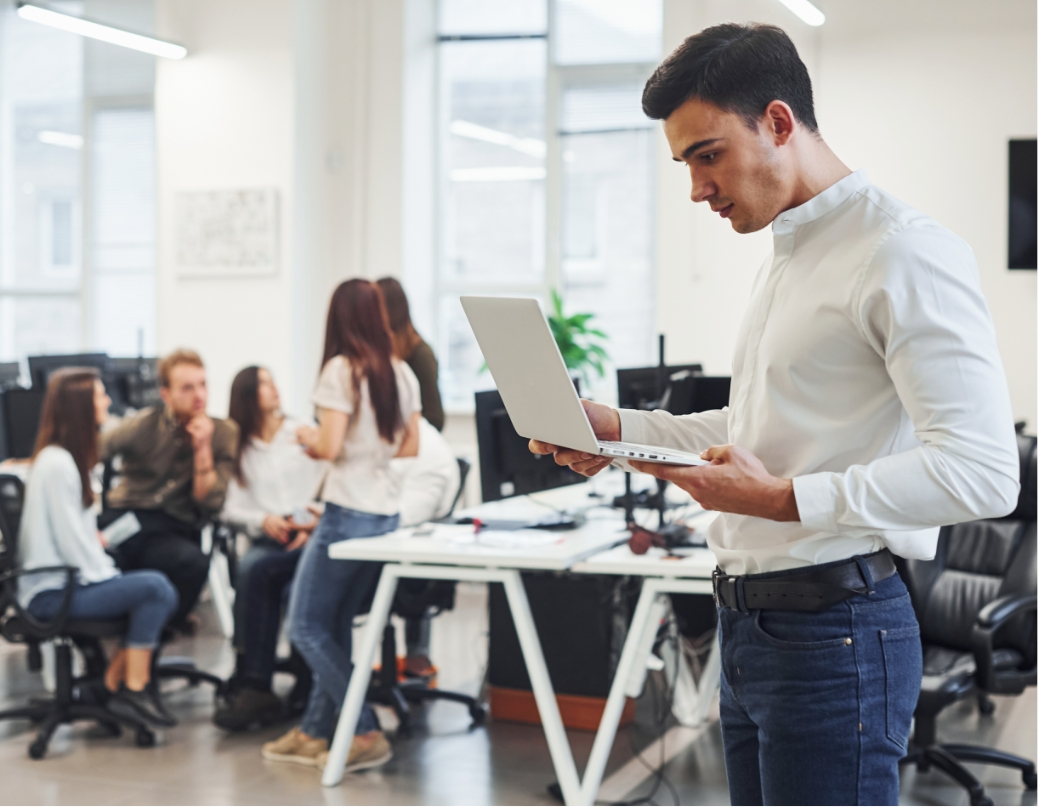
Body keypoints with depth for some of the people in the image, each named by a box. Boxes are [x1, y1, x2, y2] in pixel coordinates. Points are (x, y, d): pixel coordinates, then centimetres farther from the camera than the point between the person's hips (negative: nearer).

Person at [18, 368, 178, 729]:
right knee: (153, 588, -21)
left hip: (64, 580, 10)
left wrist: (97, 538, 0)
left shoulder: (68, 457, 16)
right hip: (52, 593, -10)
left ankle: (114, 683, 1)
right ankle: (133, 690, -12)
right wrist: (106, 575, -10)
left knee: (160, 592, -2)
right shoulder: (57, 463, -17)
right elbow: (70, 538, -19)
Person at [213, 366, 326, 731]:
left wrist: (314, 521, -10)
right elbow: (229, 508, 9)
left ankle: (252, 685, -30)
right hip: (267, 540, 1)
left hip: (311, 536, -1)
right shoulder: (238, 447, 19)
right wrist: (263, 520, -9)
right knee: (251, 568, -34)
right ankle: (256, 687, -32)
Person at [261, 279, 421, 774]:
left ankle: (367, 734, -1)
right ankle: (314, 733, 23)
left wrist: (307, 437, 3)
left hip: (347, 513, -7)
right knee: (335, 625, 17)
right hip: (388, 514, 8)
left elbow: (329, 447, -17)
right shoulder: (402, 373, 7)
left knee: (306, 627, 3)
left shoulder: (341, 369, -12)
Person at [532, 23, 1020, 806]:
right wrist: (621, 428, 13)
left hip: (833, 630, -9)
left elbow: (982, 471, -22)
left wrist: (787, 501, -25)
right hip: (750, 623, 9)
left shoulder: (904, 253, -15)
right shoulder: (787, 258, 17)